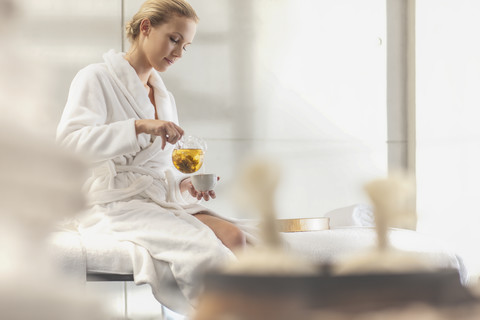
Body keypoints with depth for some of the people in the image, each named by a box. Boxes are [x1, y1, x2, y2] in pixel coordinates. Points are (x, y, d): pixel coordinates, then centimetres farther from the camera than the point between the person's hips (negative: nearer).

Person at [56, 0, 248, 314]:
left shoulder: (164, 96, 24)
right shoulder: (97, 78, 0)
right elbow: (68, 141, -17)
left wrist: (183, 183, 4)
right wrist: (140, 126, -27)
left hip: (163, 201, 7)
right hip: (115, 203, -7)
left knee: (232, 236, -24)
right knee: (203, 244, -31)